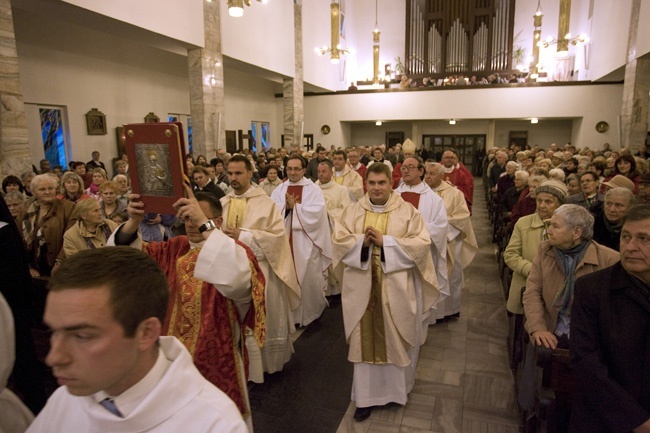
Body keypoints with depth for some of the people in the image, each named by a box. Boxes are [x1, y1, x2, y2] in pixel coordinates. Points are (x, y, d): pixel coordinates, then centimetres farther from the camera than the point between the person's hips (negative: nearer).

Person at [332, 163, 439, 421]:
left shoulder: (407, 211, -2)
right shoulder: (353, 211, 4)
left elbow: (421, 243, -10)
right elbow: (339, 240, -1)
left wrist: (385, 241, -18)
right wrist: (362, 241, -19)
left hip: (396, 288, -1)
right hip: (363, 287, 2)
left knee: (395, 340, 11)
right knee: (366, 339, 8)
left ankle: (396, 389, 32)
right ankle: (366, 396, 21)